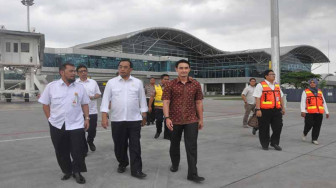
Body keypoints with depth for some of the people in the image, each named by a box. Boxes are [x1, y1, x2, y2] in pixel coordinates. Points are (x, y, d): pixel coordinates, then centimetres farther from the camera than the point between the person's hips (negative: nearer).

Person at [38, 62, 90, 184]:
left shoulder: (80, 87, 3)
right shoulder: (51, 86, -1)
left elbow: (84, 104, 8)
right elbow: (45, 104, 4)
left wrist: (87, 118, 0)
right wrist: (50, 119, -1)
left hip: (76, 125, 0)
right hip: (57, 126, 0)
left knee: (78, 151, 1)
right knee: (61, 152, 12)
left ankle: (77, 172, 20)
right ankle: (67, 171, 30)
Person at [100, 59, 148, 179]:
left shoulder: (138, 82, 4)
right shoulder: (111, 82, 2)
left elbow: (142, 100, 8)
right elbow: (105, 100, 0)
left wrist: (144, 116, 8)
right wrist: (104, 117, -7)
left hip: (134, 120, 0)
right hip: (117, 120, 1)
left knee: (135, 146, 2)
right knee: (119, 145, 13)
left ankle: (136, 170, 10)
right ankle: (122, 163, 35)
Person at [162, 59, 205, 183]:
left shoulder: (196, 84, 3)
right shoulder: (170, 85, -3)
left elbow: (199, 103, 6)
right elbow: (166, 102, -7)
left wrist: (201, 119, 5)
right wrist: (167, 118, -18)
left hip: (191, 121, 0)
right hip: (175, 121, 0)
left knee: (192, 147, -2)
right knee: (174, 145, 18)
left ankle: (192, 174, 4)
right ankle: (175, 164, 42)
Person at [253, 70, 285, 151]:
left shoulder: (277, 85, 17)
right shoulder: (260, 85, -4)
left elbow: (281, 97, 21)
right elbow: (257, 98, -10)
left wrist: (283, 108, 16)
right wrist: (258, 110, -16)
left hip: (276, 110, 6)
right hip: (264, 111, -5)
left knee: (278, 127, 3)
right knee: (264, 129, 3)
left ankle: (274, 143, 20)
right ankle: (265, 144, 18)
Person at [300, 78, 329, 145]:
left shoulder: (320, 92, 19)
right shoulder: (305, 92, 6)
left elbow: (324, 103, 23)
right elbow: (303, 102, -3)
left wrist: (327, 112, 19)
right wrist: (303, 111, -14)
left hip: (319, 113, 4)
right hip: (309, 113, -4)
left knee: (317, 126, 2)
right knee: (309, 125, -8)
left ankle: (314, 139, 13)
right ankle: (305, 133, 21)